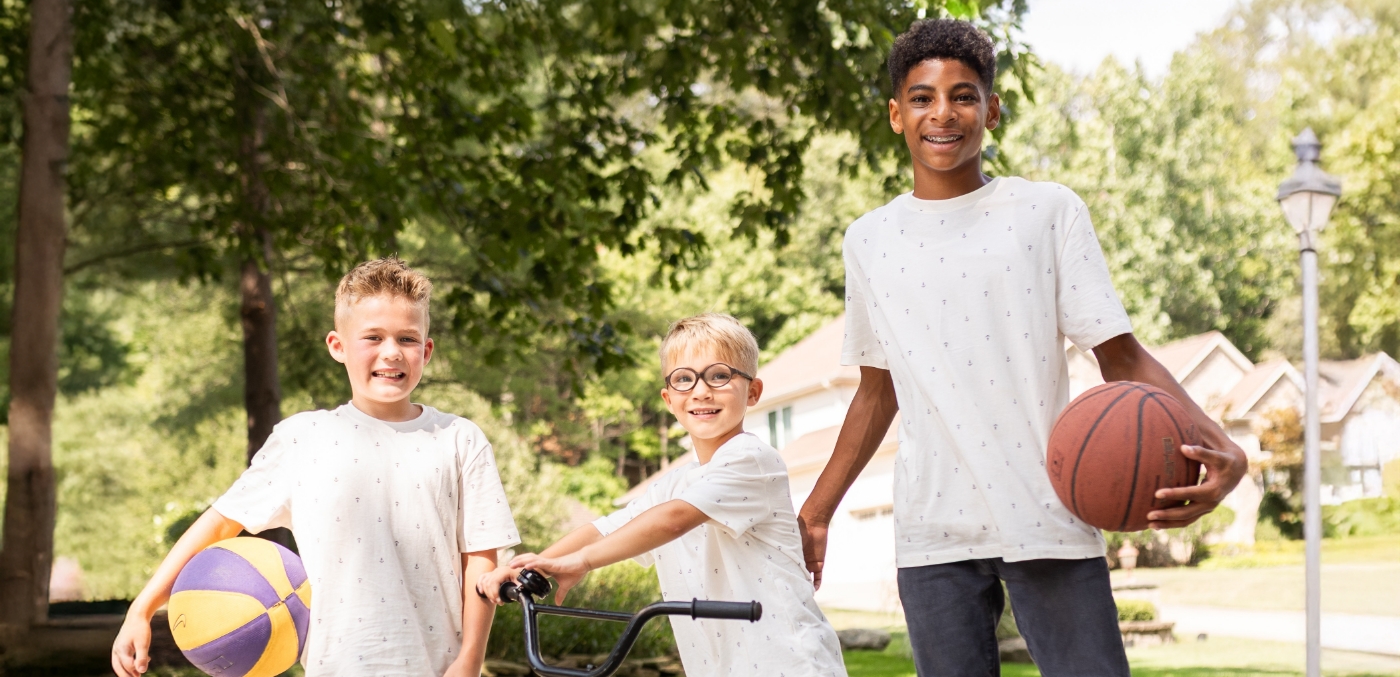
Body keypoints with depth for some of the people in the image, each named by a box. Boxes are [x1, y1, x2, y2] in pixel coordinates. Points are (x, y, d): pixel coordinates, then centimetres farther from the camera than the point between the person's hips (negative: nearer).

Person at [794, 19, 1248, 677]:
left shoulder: (1049, 210, 3)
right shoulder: (869, 240, 12)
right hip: (933, 531, 2)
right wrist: (815, 513, 19)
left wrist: (1219, 446, -18)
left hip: (1050, 521, -2)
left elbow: (1121, 357, -2)